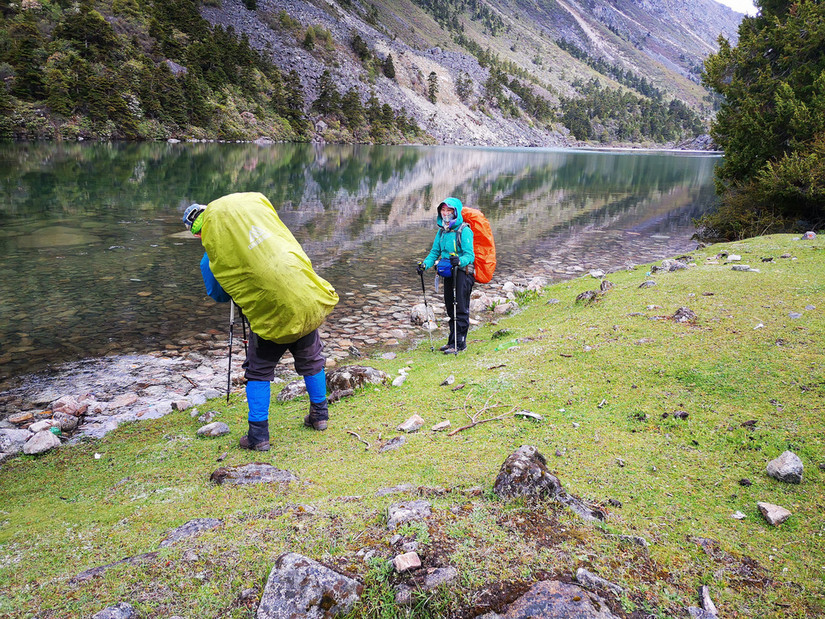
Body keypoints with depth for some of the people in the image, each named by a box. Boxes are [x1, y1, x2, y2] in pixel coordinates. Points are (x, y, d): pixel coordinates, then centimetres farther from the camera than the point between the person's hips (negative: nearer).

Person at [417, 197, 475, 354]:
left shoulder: (464, 231, -13)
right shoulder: (442, 231, 11)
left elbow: (469, 255, -18)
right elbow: (435, 252, 15)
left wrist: (459, 261, -38)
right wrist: (425, 264, -3)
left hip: (462, 272, -8)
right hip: (448, 273, 8)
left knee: (460, 310, -4)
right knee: (451, 309, 14)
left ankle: (459, 343, 1)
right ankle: (452, 341, 24)